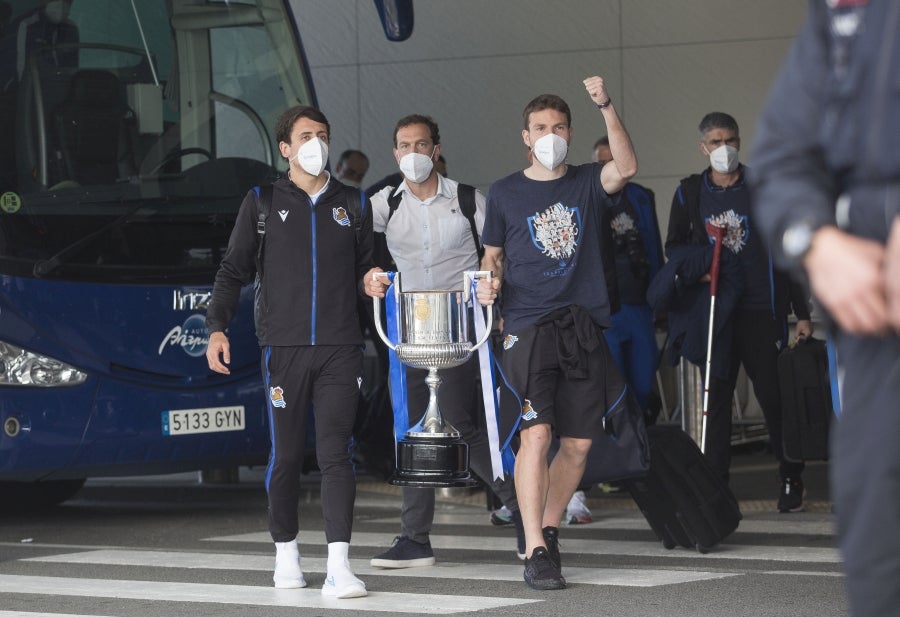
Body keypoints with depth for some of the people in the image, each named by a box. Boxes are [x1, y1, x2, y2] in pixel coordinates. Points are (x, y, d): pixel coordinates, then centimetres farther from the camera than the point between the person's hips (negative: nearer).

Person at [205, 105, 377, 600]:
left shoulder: (353, 205, 14)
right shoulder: (262, 204, 9)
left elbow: (364, 270, 20)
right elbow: (233, 271, 9)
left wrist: (373, 280, -3)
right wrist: (217, 328, -3)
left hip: (339, 349, 1)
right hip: (283, 348, -1)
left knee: (335, 454, -9)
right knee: (286, 455, 4)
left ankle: (338, 568, -16)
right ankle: (286, 551, 21)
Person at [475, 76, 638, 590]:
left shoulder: (587, 184, 8)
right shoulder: (505, 193, 9)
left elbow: (627, 168, -12)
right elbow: (493, 254, 18)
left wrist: (607, 106, -22)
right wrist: (490, 280, -5)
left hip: (584, 325, 2)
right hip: (528, 325, -2)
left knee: (579, 442, 6)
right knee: (536, 432, -16)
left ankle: (548, 528, 25)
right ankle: (535, 552, -15)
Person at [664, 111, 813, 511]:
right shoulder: (689, 193, 8)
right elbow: (673, 246, 17)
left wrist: (802, 312, 2)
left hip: (761, 311, -2)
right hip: (714, 310, 2)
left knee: (773, 394, -3)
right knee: (717, 396, 3)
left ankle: (791, 481, 8)